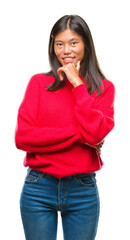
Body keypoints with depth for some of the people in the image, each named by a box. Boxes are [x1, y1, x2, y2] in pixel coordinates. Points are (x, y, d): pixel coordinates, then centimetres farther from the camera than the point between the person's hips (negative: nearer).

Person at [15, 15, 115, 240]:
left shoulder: (103, 88, 2)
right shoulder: (39, 82, 2)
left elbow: (95, 133, -14)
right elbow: (22, 137, -8)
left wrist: (78, 84, -11)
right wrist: (77, 133, -12)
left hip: (83, 193, 1)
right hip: (39, 189, 0)